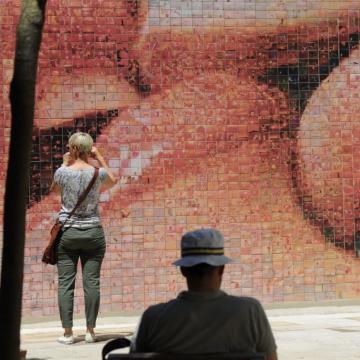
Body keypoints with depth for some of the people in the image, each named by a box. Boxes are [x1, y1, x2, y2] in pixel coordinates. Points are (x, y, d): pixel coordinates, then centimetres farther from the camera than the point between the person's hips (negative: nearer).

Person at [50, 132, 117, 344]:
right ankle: (90, 331, 6)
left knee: (66, 283, 2)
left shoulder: (63, 172, -7)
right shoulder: (98, 173, -4)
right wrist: (100, 159, 17)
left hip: (66, 232, -1)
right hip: (93, 233, 1)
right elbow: (113, 181, 20)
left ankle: (68, 332, 1)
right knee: (92, 282, 4)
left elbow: (54, 188, 15)